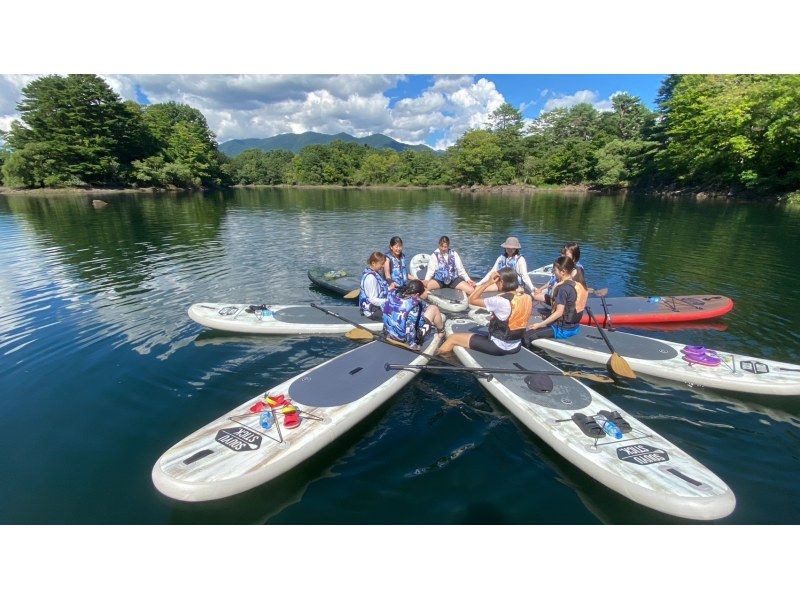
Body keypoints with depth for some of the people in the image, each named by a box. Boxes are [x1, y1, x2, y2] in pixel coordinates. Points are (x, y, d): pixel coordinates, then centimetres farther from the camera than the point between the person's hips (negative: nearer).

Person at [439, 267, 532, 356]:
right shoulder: (527, 298, -3)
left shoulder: (500, 301, -25)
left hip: (498, 347, -8)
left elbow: (472, 300, -16)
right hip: (516, 347, 8)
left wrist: (488, 282, -15)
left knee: (453, 338, 3)